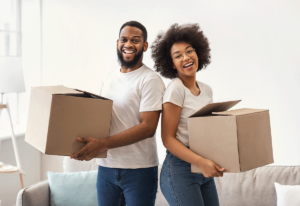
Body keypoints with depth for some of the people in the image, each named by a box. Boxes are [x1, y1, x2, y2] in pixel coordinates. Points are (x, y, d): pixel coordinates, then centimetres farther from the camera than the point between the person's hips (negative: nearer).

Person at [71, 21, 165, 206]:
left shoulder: (150, 80, -10)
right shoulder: (108, 79, 13)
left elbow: (148, 127, -18)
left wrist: (102, 144, -24)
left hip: (139, 170, -6)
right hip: (106, 167, 6)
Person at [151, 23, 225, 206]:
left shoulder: (207, 90, 10)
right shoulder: (175, 90, -11)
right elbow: (168, 138, -14)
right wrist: (201, 162, -24)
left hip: (204, 172, 7)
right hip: (181, 170, -7)